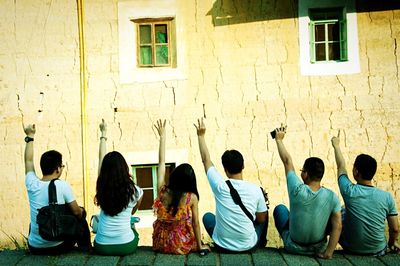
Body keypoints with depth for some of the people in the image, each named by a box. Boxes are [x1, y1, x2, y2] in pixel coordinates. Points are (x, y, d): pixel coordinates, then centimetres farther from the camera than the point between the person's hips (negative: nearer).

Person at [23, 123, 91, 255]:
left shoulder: (32, 184, -6)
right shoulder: (62, 185, -16)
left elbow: (28, 160, 11)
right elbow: (77, 212, -9)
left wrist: (30, 136, 21)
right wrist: (81, 211, 14)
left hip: (34, 248, 4)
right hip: (59, 247, -3)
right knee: (81, 214, 20)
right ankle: (85, 249, 32)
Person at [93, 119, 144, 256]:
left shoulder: (102, 188, -6)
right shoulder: (134, 191, -9)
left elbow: (101, 158, 9)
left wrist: (103, 134, 22)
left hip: (101, 246, 1)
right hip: (126, 246, -1)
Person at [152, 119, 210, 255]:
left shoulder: (162, 190, -13)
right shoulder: (192, 197, -19)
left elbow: (161, 162, -5)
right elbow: (195, 223, -14)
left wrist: (162, 136, 1)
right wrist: (200, 246, -1)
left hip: (160, 243, 2)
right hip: (182, 245, -2)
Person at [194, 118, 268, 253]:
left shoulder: (220, 186, -17)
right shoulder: (255, 190, -15)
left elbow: (206, 160, -2)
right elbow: (261, 219, -1)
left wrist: (201, 135, 8)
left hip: (223, 246, 0)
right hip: (249, 245, 0)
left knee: (207, 216, 28)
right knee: (265, 212, 26)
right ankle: (262, 243, 40)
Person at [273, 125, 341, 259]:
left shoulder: (298, 190, -24)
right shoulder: (331, 197, -18)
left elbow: (287, 161, -12)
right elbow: (337, 226, -19)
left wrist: (279, 139, 1)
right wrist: (328, 252, -12)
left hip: (293, 247, -2)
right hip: (319, 249, 2)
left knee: (280, 208, 22)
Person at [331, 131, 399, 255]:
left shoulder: (349, 191, -18)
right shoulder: (387, 197, -14)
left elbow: (341, 166, 0)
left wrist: (336, 145, 17)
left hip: (351, 248, -2)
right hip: (378, 250, 2)